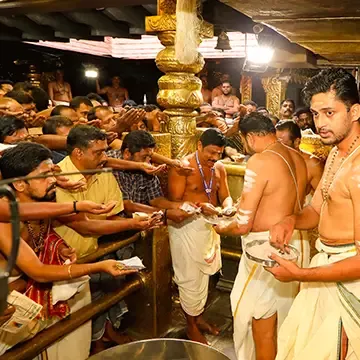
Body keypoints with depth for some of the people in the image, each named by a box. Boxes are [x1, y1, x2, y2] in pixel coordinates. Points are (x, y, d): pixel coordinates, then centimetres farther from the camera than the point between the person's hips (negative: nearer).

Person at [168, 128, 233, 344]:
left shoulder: (220, 168, 5)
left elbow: (225, 196, 9)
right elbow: (174, 202, -19)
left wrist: (228, 206, -14)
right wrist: (200, 206, -32)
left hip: (209, 225, 7)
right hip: (186, 226, -6)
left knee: (204, 275, 18)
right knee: (190, 278, 4)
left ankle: (200, 317, 37)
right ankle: (191, 326, 22)